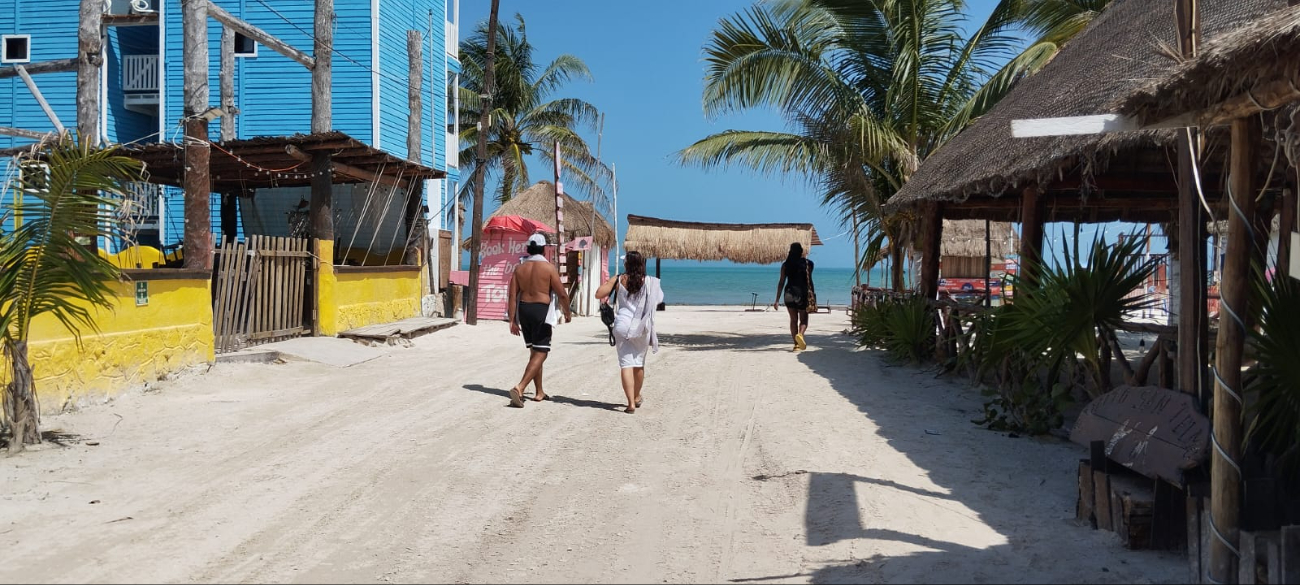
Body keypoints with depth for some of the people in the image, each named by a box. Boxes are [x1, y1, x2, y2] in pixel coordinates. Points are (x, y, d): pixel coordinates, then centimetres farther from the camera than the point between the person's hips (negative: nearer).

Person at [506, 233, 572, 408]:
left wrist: (512, 320, 4)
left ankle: (539, 392, 23)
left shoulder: (520, 268, 5)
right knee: (540, 354, -4)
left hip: (523, 310, 6)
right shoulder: (548, 267, -8)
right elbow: (562, 294, -9)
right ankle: (520, 388, -21)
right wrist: (567, 313, 7)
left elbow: (512, 296, 1)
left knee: (534, 352, 18)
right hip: (542, 310, -6)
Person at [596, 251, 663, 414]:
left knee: (626, 364, -4)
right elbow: (658, 300, 10)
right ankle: (637, 397, 36)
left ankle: (631, 403, -15)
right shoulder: (649, 282, -1)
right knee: (639, 363, 18)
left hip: (623, 326, -2)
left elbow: (599, 294, -8)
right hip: (642, 328, 2)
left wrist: (607, 282, 11)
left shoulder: (619, 280, -4)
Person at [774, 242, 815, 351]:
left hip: (789, 294, 2)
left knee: (793, 320, 12)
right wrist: (812, 295, 2)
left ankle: (796, 344, 10)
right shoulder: (807, 263, -1)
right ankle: (800, 334, -25)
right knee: (803, 320, 6)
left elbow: (781, 282, 1)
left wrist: (777, 300, 2)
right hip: (802, 293, -2)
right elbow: (809, 280, -5)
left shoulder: (785, 264, 3)